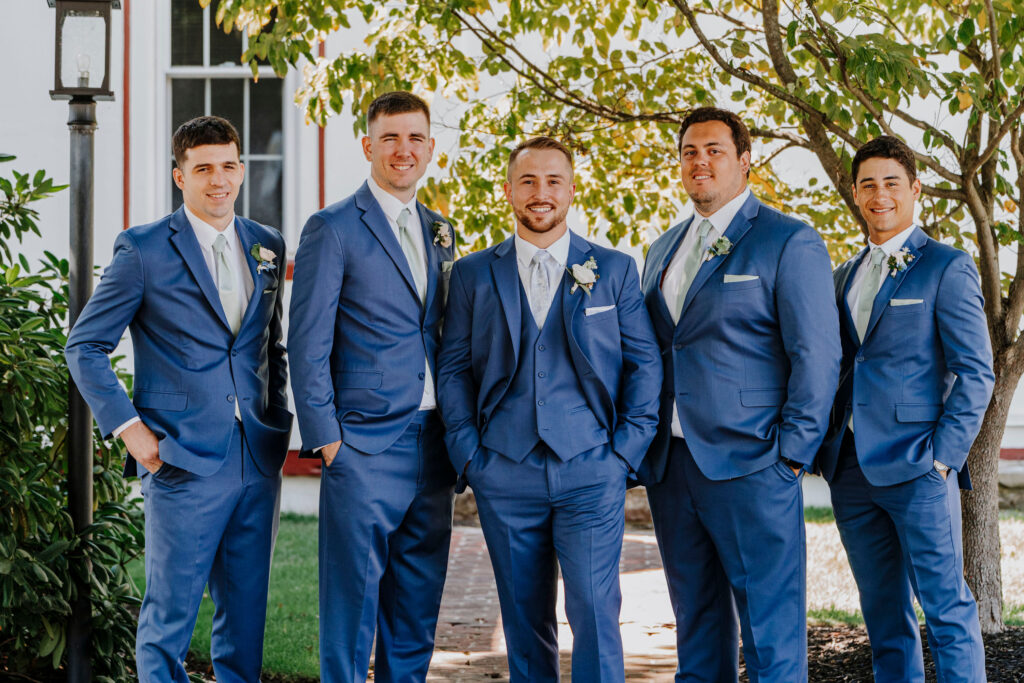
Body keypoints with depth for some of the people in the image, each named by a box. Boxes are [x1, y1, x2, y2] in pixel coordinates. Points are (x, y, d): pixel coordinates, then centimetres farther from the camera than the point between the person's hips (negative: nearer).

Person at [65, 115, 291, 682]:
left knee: (246, 614, 10)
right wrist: (128, 426, -8)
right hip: (185, 464, -5)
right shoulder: (143, 250, -3)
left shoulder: (267, 247, 12)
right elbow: (85, 347, -1)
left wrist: (278, 422, 13)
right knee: (169, 615, -1)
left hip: (259, 463, 5)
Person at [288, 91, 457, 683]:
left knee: (418, 608, 12)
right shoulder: (333, 229, -5)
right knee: (353, 597, -2)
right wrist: (325, 436, -13)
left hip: (433, 446, 6)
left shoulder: (440, 232, 15)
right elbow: (308, 342, -8)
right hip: (365, 448, -6)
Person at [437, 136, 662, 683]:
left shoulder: (614, 269, 8)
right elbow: (453, 368, 9)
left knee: (595, 613, -8)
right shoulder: (473, 274, 10)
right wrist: (468, 453, -1)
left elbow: (644, 363, 7)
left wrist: (626, 449, -2)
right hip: (505, 475, 1)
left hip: (591, 473, -1)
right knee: (524, 620, 7)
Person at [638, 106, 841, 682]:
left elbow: (817, 358, -8)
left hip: (751, 466, -6)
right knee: (696, 628, 12)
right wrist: (644, 446, 12)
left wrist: (791, 456, -12)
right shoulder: (664, 250, 17)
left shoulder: (790, 243, -4)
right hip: (670, 466, 6)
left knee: (771, 632, -3)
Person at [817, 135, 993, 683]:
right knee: (884, 615, 10)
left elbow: (975, 373, -6)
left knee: (946, 609, -5)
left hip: (917, 467, -6)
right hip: (851, 469, 6)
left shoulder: (947, 268, -1)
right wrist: (826, 447, 8)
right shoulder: (845, 276, 17)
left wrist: (944, 454, -14)